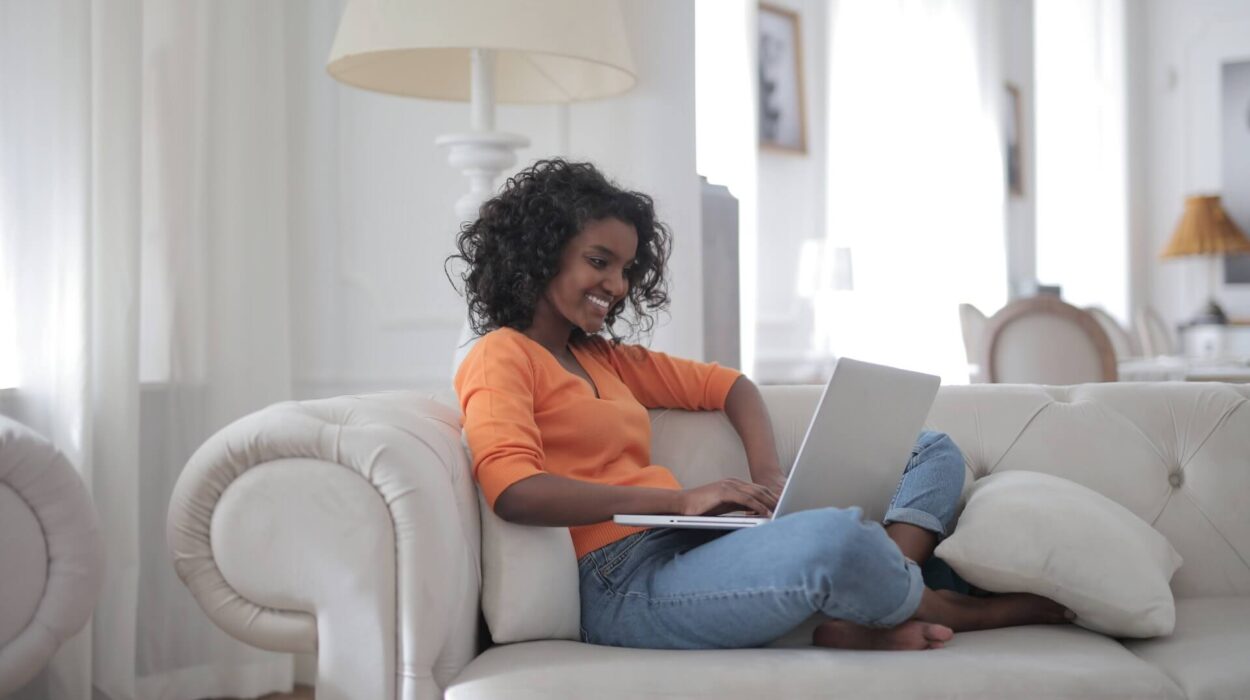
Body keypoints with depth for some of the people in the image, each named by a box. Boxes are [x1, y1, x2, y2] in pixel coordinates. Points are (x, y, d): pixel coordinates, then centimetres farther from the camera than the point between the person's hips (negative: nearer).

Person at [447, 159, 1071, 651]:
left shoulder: (603, 357, 24)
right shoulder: (501, 357, -1)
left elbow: (727, 385, 28)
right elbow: (513, 490, -19)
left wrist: (767, 473, 6)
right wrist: (681, 498, -19)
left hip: (696, 548, 9)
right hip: (626, 586, -9)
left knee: (934, 452, 10)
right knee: (831, 537, -37)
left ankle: (860, 624, -20)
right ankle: (962, 610, -2)